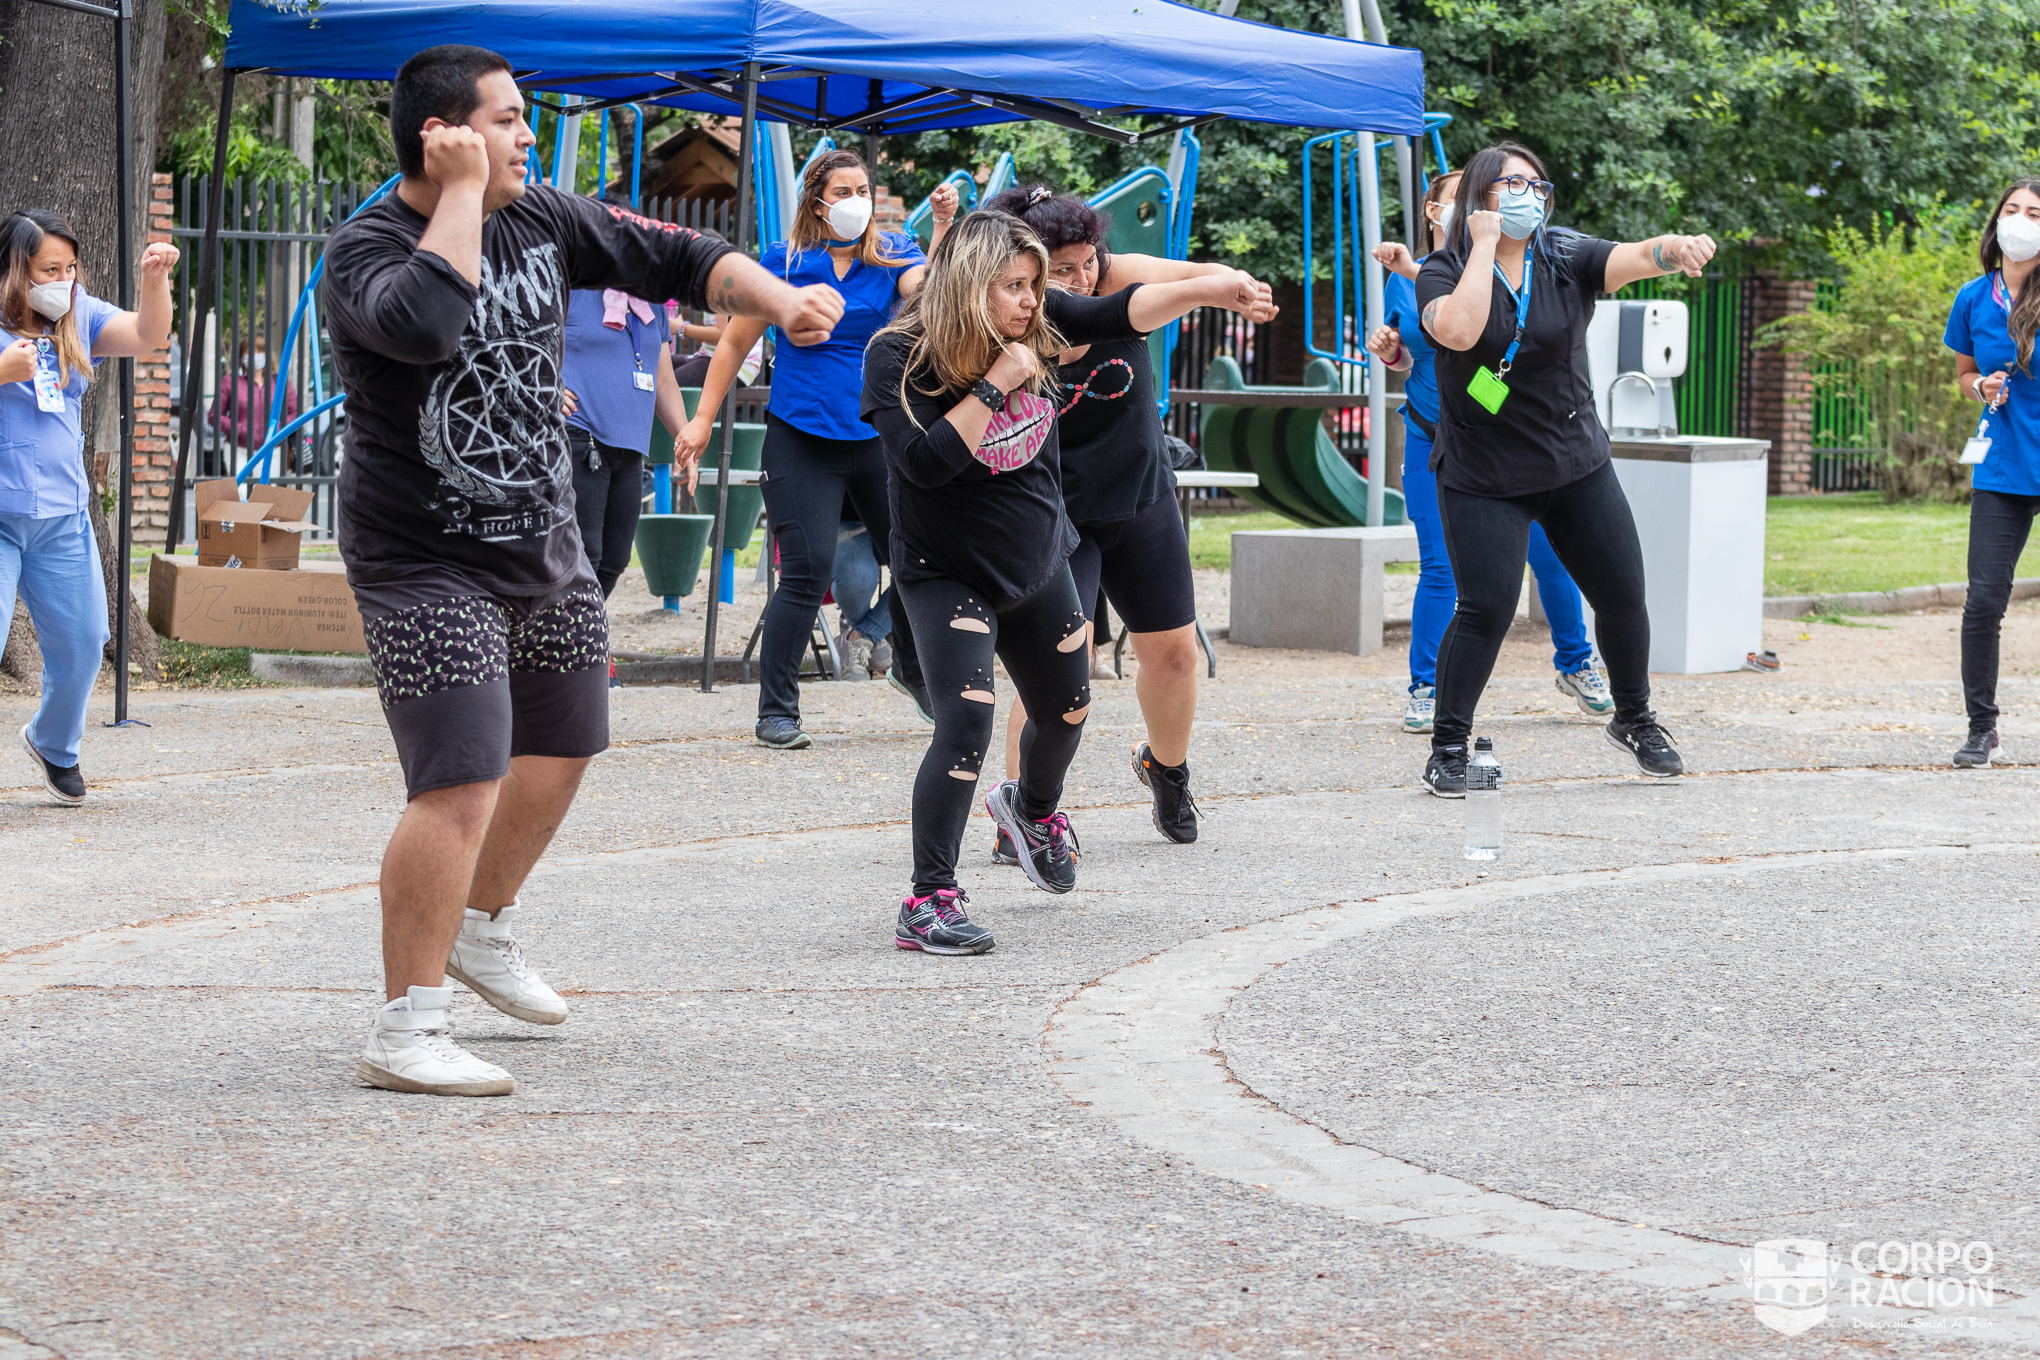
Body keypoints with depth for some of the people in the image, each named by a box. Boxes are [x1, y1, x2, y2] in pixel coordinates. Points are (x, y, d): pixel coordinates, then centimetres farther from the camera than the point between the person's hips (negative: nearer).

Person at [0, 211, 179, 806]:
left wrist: (155, 280, -15)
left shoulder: (77, 316, 10)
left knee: (82, 644, 11)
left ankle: (53, 745, 37)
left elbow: (149, 337, 1)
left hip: (62, 516, 6)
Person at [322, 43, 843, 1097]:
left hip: (544, 545, 8)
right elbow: (426, 322, -40)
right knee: (463, 782, -17)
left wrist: (779, 300, -9)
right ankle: (405, 1031, -11)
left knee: (560, 747, 21)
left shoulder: (543, 222, 3)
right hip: (426, 564, -8)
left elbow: (675, 259, 8)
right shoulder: (367, 248, -18)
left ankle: (482, 930, 45)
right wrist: (463, 190, -28)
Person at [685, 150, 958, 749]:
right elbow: (735, 342, 5)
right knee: (807, 572, -10)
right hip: (802, 437, -3)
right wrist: (703, 418, 2)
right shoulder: (784, 260, -1)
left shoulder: (891, 254, 5)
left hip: (879, 435, 3)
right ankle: (775, 712, -2)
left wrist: (944, 226, -28)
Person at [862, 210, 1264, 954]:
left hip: (1038, 564, 6)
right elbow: (925, 461, -32)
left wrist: (1206, 291, -19)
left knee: (1065, 710, 21)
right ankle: (928, 902, -17)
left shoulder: (1034, 323, -8)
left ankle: (1033, 806, 56)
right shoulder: (897, 355, -23)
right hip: (948, 575, -6)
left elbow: (1117, 314, -6)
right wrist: (994, 383, -32)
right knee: (966, 722, -22)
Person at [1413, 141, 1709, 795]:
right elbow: (1460, 330, -31)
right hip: (1483, 480, -4)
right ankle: (1448, 747, -1)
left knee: (1623, 594, 6)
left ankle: (1634, 719, 29)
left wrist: (1675, 247, -44)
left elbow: (1633, 257, -21)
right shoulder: (1443, 274, -8)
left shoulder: (1566, 259, -2)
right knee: (1486, 608, -13)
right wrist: (1484, 245, -22)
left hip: (1577, 465, 4)